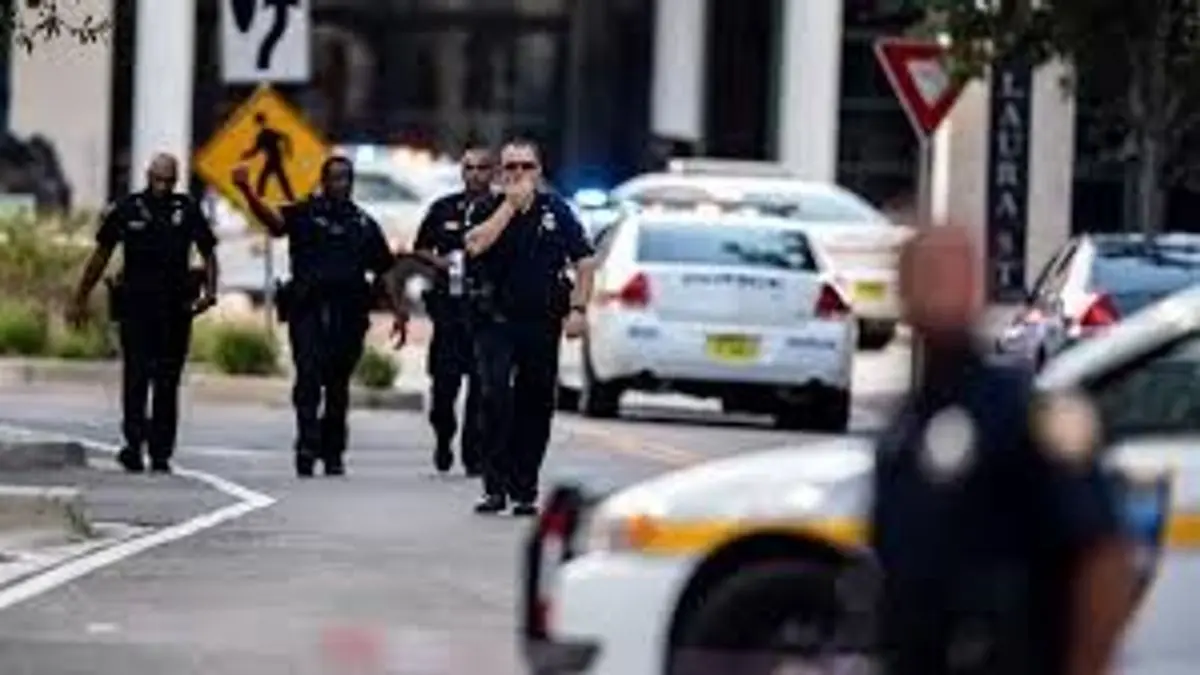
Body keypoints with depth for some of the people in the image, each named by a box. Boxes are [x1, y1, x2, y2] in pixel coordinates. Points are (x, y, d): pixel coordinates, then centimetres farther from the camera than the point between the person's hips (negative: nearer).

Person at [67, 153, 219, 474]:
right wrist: (80, 299, 10)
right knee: (135, 376, -12)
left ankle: (161, 453, 9)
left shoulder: (188, 211, 5)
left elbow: (208, 253, 9)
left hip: (175, 308, 1)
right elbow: (101, 255, 10)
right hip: (135, 307, -1)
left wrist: (210, 291, -8)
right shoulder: (125, 210, 3)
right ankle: (134, 444, -17)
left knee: (168, 382, 5)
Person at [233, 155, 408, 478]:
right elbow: (272, 218, -14)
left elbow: (384, 271, 19)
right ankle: (307, 445, -22)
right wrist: (247, 192, -33)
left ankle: (333, 452, 17)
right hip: (308, 309, -3)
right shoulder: (305, 214, 5)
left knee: (338, 384, 8)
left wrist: (399, 311, 12)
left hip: (348, 314, 3)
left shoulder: (364, 224, 16)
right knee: (309, 376, -17)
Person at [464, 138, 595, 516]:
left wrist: (578, 309, -2)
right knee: (496, 399, -17)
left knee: (535, 408, 4)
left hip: (542, 324, 2)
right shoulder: (489, 210, 3)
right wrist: (511, 203, -15)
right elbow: (475, 245, -18)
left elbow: (584, 261, 8)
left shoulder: (555, 210, 6)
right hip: (497, 322, -2)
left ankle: (525, 491, 13)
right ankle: (495, 488, -14)